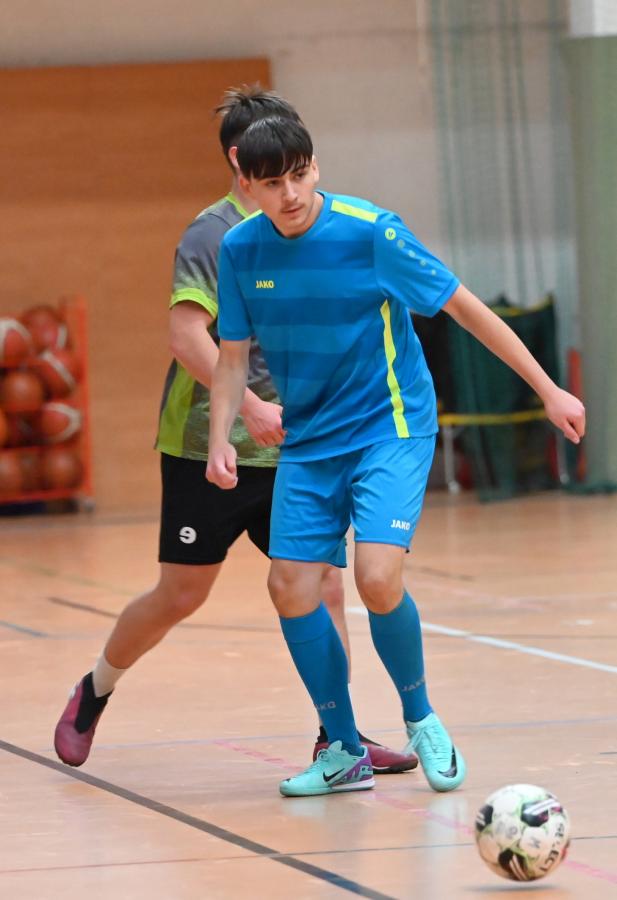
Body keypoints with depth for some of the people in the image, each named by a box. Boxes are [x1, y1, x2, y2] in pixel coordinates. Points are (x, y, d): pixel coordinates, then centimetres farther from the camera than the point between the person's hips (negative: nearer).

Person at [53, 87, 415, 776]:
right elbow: (186, 338, -22)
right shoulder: (213, 234, -12)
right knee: (180, 596, 3)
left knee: (321, 584, -3)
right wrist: (249, 405, -31)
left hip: (284, 449, 6)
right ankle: (93, 693, 27)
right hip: (207, 449, -6)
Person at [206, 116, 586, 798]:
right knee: (290, 586, -6)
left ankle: (420, 717, 5)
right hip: (308, 441, 5)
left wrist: (547, 390, -8)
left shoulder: (370, 232, -17)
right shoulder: (240, 249, -4)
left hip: (390, 429, -5)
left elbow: (464, 307, -10)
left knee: (376, 577, -22)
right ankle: (345, 753, 10)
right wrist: (220, 440, -10)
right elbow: (233, 356, 6)